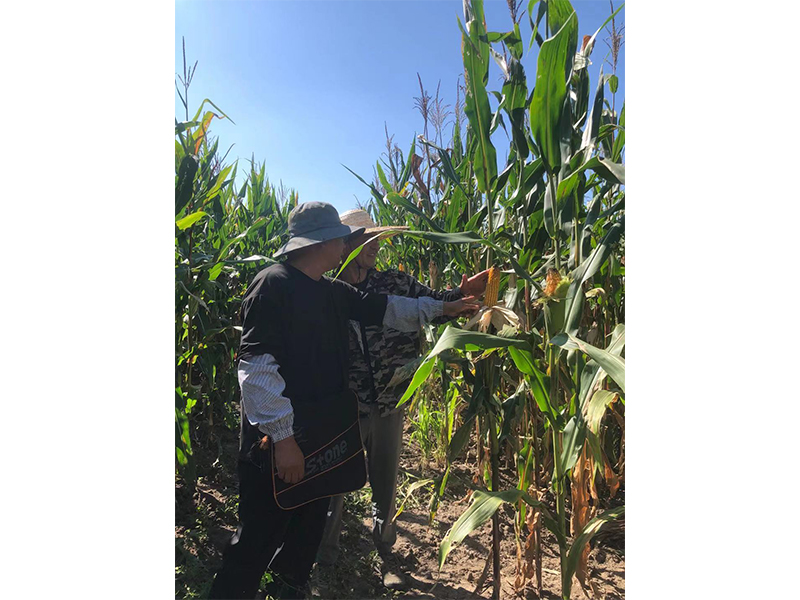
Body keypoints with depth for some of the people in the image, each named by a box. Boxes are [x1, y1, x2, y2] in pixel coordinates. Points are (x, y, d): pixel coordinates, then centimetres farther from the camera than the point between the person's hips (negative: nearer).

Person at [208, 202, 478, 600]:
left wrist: (442, 309, 16)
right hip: (279, 441, -8)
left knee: (311, 522, 23)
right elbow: (257, 366, -23)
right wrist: (282, 436, -25)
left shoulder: (333, 293, 9)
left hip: (325, 435, 9)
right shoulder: (273, 284, -17)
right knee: (258, 540, 3)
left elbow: (387, 309, 17)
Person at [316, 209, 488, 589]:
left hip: (389, 405, 2)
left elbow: (434, 303, 2)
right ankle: (325, 555, 45)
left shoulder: (393, 283, -1)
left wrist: (463, 293, -17)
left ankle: (386, 554, 44)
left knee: (386, 486, 19)